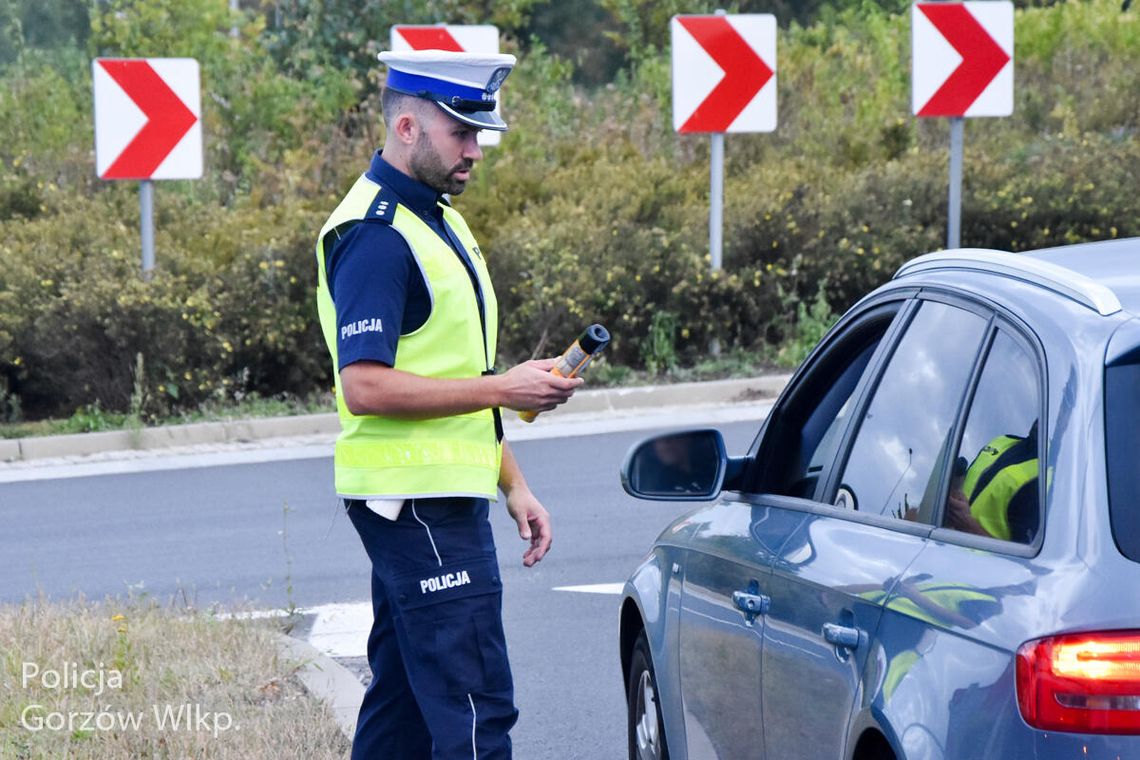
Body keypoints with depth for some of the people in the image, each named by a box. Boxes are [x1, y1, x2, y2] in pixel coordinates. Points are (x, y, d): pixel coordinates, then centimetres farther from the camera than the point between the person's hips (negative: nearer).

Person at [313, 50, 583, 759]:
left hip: (445, 498, 10)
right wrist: (504, 388, -20)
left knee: (403, 701, 13)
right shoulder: (374, 234, -15)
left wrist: (514, 485, 19)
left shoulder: (438, 222, 18)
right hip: (418, 505, -10)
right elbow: (365, 387, -23)